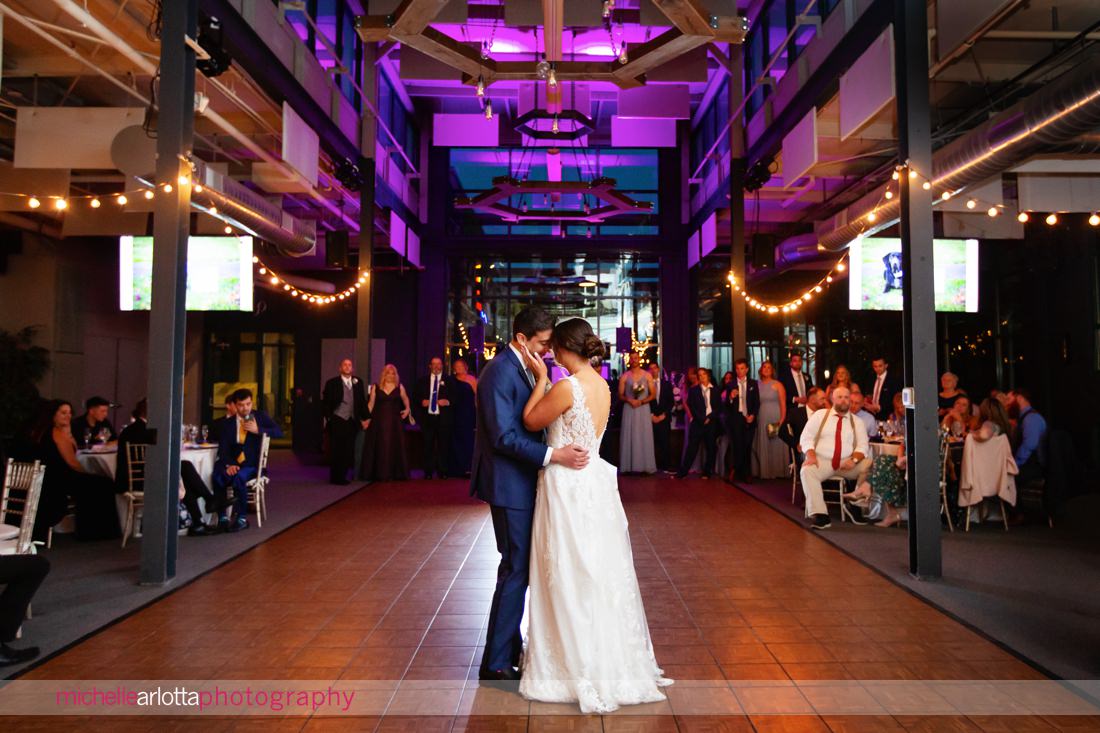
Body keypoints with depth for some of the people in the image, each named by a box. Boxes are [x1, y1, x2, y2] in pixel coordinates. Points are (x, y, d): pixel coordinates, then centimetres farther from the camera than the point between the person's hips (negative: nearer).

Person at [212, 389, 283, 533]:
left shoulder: (260, 416, 9)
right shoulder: (228, 424, 12)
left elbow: (279, 433, -2)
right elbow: (223, 449, 2)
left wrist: (258, 430, -15)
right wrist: (229, 464, -18)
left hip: (252, 466, -2)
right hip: (233, 465, 2)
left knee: (239, 477, -34)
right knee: (217, 476, -29)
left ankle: (242, 519, -24)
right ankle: (222, 517, -21)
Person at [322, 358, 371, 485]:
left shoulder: (358, 382, 10)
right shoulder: (332, 383, 0)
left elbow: (362, 401, 13)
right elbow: (325, 402, 0)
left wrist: (365, 417, 8)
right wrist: (328, 417, -7)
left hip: (352, 421, 3)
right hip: (337, 421, -3)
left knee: (348, 451, 3)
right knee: (336, 451, -1)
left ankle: (342, 476, 14)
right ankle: (335, 478, 8)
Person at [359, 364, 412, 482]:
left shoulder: (399, 387, 4)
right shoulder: (376, 387, 3)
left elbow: (405, 399, 18)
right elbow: (371, 403, 3)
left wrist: (407, 409, 0)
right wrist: (367, 417, -4)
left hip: (394, 421, 1)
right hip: (379, 421, 0)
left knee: (394, 447, 2)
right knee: (379, 447, 1)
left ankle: (394, 474, 9)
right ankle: (379, 474, 7)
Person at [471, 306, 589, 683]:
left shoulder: (524, 369, 11)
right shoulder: (500, 372, -19)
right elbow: (503, 437, -24)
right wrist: (554, 455, -28)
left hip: (523, 482, 10)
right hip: (509, 485, -10)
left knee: (520, 567, 17)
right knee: (515, 569, -4)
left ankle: (511, 648, 30)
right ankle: (496, 663, 7)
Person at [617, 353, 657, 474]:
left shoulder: (647, 375, 5)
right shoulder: (624, 376, 5)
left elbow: (653, 394, 3)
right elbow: (620, 395, 5)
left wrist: (641, 401, -12)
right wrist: (629, 400, -15)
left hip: (643, 409, 0)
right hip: (629, 409, 0)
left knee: (644, 437, -1)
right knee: (629, 437, -2)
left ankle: (645, 466, 1)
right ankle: (629, 466, -1)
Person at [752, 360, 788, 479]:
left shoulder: (777, 384, 0)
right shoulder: (757, 385, 8)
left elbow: (783, 404, -4)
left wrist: (782, 420, -13)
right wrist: (753, 417, -4)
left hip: (775, 419, -3)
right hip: (761, 419, 3)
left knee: (776, 445, 0)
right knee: (762, 446, 7)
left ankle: (777, 471, 8)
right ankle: (764, 471, 15)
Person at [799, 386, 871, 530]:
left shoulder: (857, 422, 16)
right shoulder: (819, 415, 12)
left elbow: (862, 446, 6)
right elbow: (806, 438, 6)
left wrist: (854, 459, -16)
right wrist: (811, 456, -13)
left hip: (848, 464, 2)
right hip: (822, 461, -1)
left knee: (869, 466, -27)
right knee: (807, 471, -34)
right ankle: (818, 514, -39)